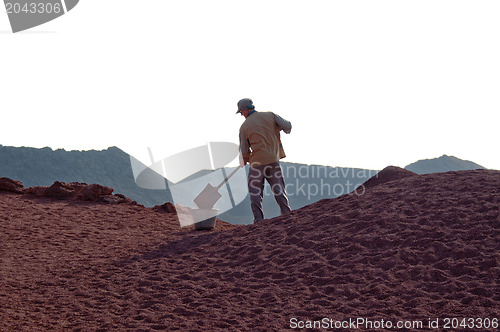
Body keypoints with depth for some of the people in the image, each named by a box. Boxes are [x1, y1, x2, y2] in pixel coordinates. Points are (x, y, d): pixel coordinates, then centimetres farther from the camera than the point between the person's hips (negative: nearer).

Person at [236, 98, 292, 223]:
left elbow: (244, 150, 3)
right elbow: (287, 126, -3)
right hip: (274, 160, 3)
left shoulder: (244, 126, 1)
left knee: (255, 192, 5)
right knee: (279, 191, 8)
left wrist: (246, 160, 23)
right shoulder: (270, 115, 5)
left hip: (257, 162, -2)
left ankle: (259, 220, -2)